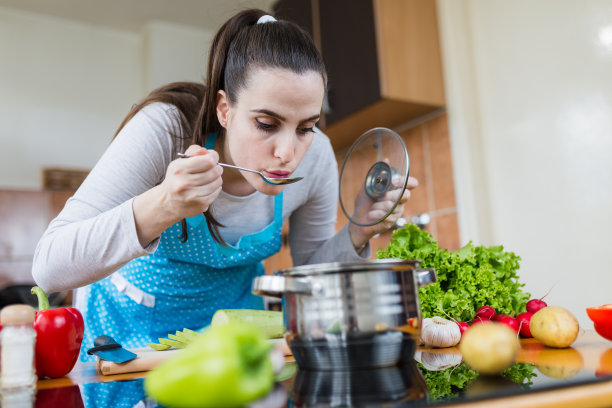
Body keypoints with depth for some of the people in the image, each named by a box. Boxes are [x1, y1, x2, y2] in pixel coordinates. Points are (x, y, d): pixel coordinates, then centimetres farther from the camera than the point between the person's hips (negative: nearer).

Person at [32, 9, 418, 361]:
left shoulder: (316, 157, -20)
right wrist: (160, 208, -48)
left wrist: (359, 234, -24)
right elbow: (49, 268, -33)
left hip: (233, 307, 2)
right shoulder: (165, 129, -32)